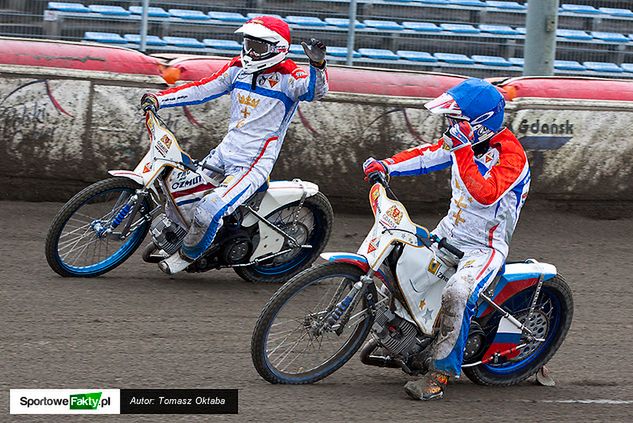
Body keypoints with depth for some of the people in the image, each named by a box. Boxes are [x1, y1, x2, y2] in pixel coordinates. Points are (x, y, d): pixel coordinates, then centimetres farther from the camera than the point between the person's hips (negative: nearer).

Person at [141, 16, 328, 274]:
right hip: (224, 153, 8)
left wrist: (317, 64, -52)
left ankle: (188, 255, 3)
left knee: (209, 211, -23)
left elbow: (314, 89, -31)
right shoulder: (239, 68, 7)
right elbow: (202, 89, 10)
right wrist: (158, 100, 2)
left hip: (254, 165, -8)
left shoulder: (287, 77, -13)